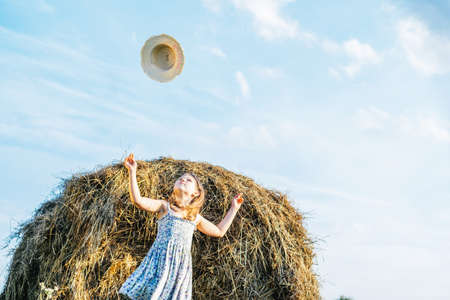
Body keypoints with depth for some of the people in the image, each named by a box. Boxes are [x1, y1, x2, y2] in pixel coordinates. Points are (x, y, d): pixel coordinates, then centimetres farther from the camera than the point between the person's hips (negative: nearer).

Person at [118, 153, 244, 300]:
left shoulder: (196, 217, 19)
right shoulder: (165, 206, 10)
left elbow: (219, 231, 27)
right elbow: (138, 200, -3)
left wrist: (233, 208, 31)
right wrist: (132, 172, -5)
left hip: (181, 264, 3)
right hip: (160, 259, -2)